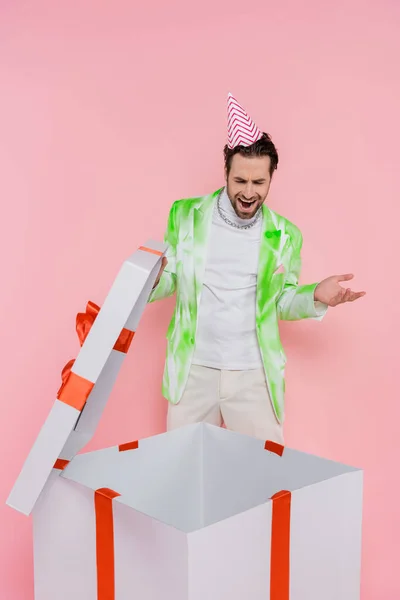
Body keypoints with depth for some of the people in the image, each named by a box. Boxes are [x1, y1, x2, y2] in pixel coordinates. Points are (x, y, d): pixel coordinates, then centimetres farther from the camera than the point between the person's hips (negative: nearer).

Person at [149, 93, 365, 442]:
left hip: (254, 374, 0)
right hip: (193, 370, 0)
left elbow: (282, 301, 7)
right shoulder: (187, 215, -3)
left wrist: (316, 296, -13)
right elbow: (168, 280, 4)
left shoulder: (285, 235, -1)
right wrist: (150, 277, -19)